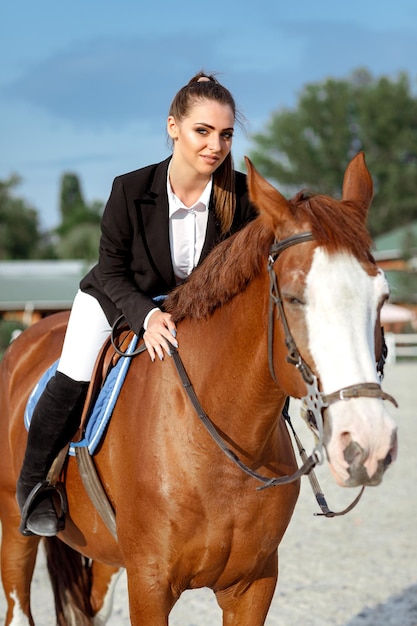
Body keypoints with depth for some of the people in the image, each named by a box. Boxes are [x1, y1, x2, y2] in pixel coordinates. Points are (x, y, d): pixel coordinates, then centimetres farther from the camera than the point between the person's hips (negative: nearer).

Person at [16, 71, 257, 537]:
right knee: (73, 380, -18)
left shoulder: (243, 197, -23)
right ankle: (32, 485, 4)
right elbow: (112, 271, -17)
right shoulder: (131, 190, -26)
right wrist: (147, 315, -34)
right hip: (117, 298, -3)